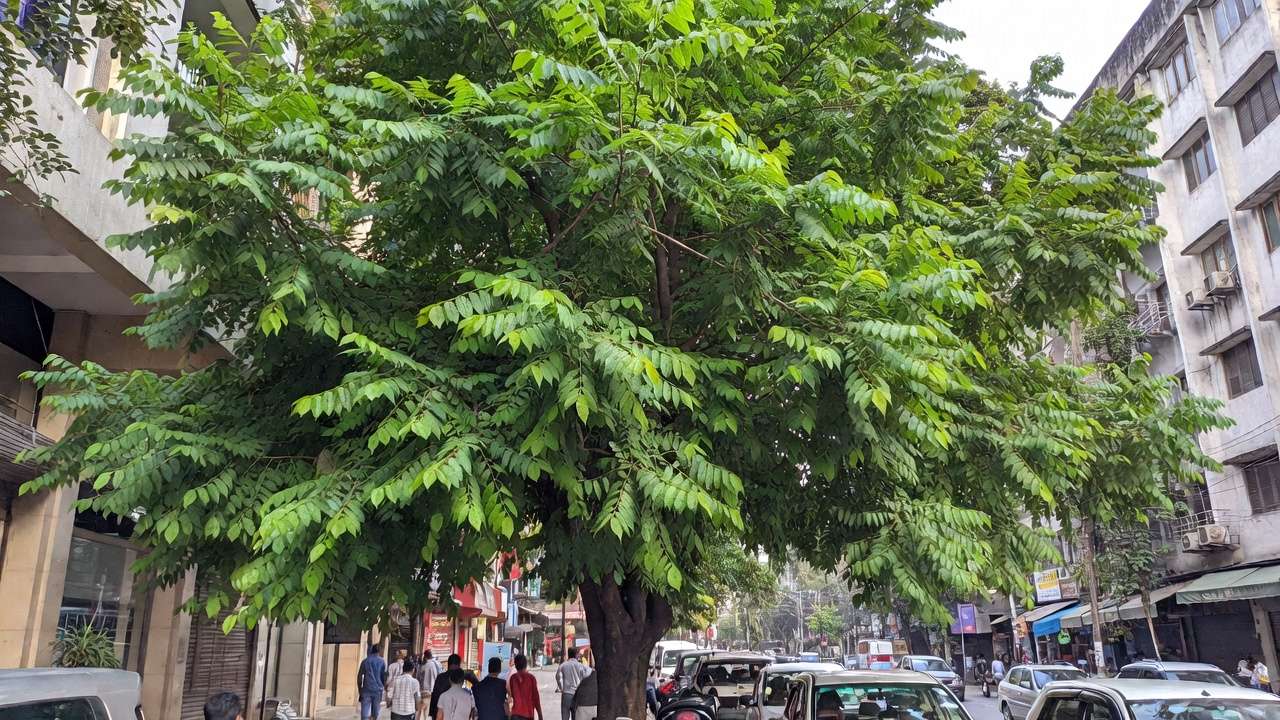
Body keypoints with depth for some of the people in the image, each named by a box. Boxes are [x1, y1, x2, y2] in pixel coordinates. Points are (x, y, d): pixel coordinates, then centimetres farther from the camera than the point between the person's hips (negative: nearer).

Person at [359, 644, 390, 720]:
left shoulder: (365, 661, 6)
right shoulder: (382, 662, 3)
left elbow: (359, 676, 3)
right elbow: (384, 677, -1)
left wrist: (359, 689, 10)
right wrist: (385, 688, 11)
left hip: (366, 690, 0)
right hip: (378, 690, 0)